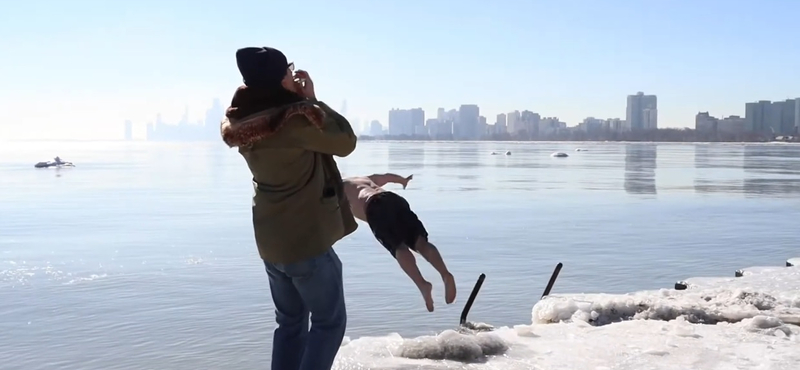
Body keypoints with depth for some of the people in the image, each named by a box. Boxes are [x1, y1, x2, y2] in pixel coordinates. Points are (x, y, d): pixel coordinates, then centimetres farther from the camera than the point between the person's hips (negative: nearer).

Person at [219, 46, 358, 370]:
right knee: (329, 322, 8)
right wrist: (313, 99, -5)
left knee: (290, 321, 20)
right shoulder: (297, 119, -24)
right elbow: (346, 142, -10)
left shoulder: (242, 123, -2)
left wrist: (301, 100, 2)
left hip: (270, 242, 7)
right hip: (307, 241, -7)